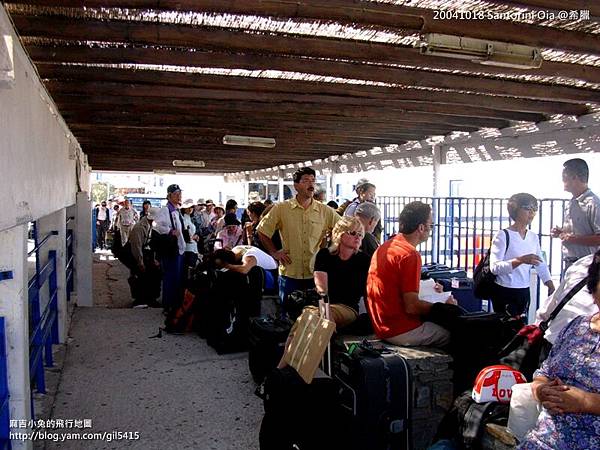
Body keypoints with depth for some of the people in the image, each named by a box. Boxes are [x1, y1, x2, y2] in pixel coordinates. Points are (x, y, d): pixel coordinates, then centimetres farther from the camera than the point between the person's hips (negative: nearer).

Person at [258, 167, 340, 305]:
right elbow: (262, 231, 6)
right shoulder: (281, 208, -2)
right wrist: (274, 252, 1)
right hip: (289, 274, -1)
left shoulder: (325, 211, 1)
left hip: (315, 274, 1)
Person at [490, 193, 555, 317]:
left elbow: (541, 265, 13)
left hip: (524, 292, 6)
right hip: (504, 293, -6)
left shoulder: (533, 237, 8)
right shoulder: (503, 235, -13)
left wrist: (552, 288, 2)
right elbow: (494, 267, -23)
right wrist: (520, 260, -33)